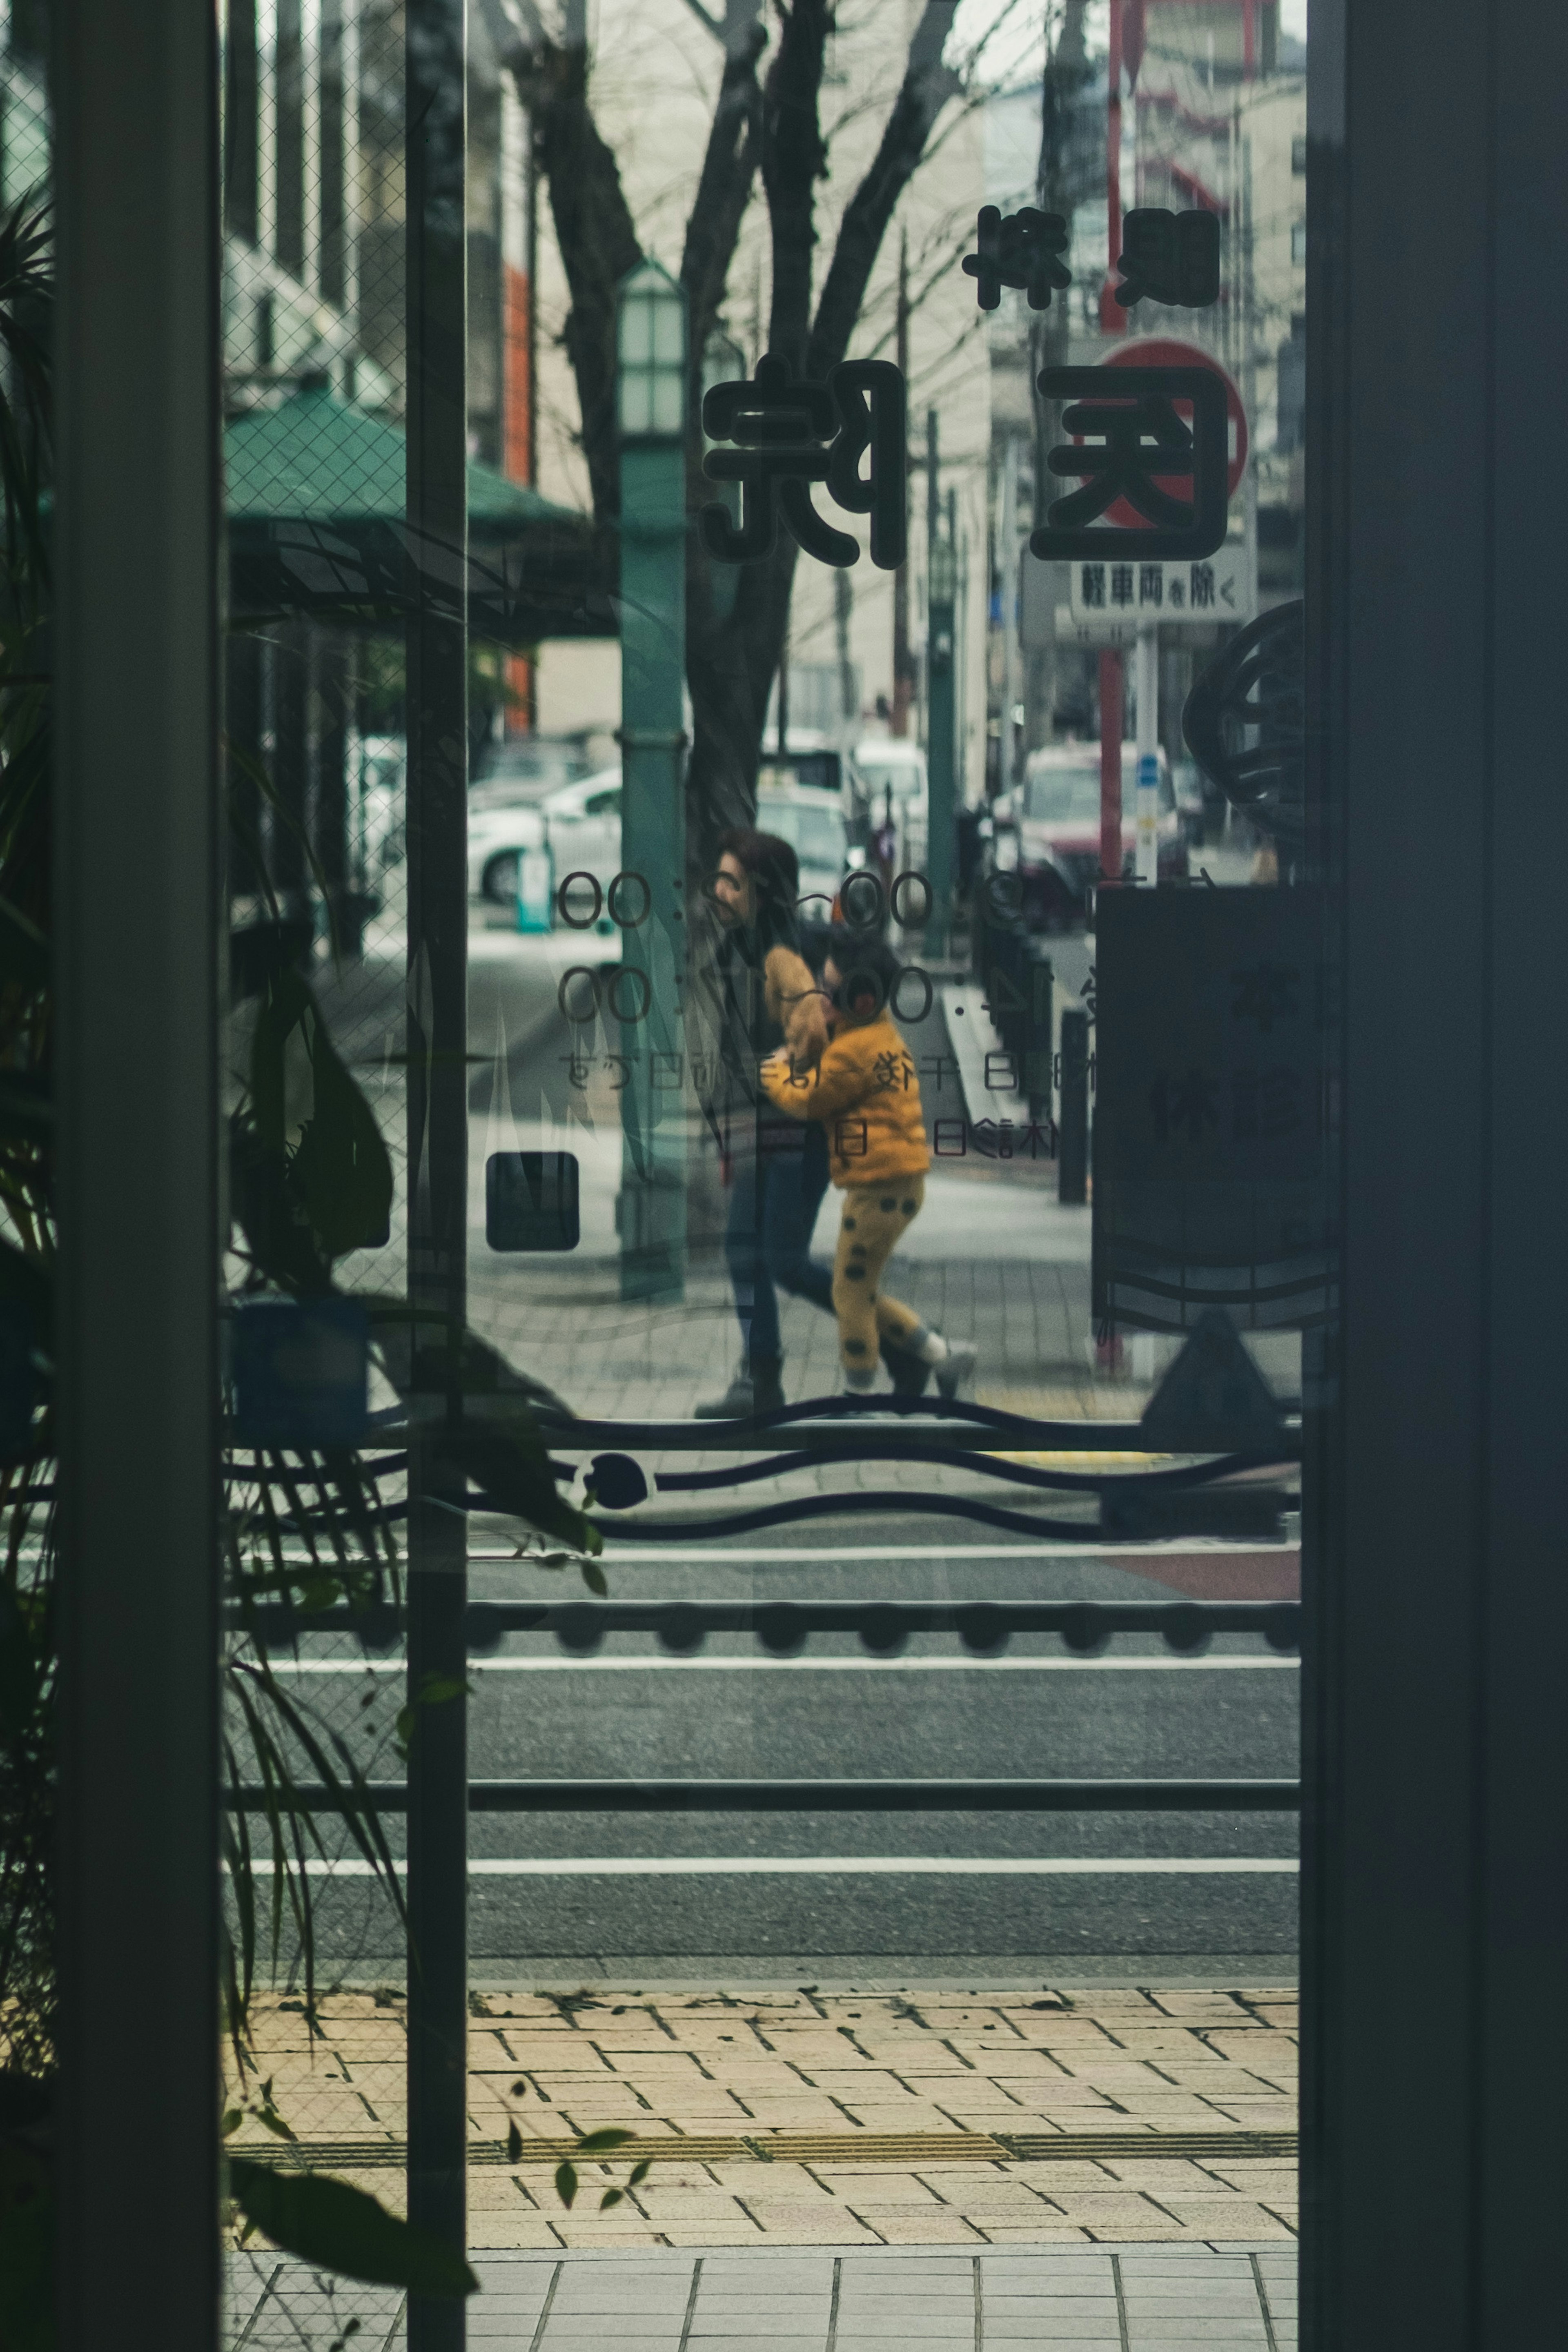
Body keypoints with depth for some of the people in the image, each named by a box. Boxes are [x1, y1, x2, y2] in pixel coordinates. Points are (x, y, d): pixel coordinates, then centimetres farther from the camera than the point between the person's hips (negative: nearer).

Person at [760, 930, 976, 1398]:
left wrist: (775, 1070, 8)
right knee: (859, 1293, 17)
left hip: (879, 1187, -10)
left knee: (852, 1293, 2)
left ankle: (859, 1393, 11)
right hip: (897, 1182, 10)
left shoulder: (854, 1052, -18)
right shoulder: (880, 1032, 12)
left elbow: (803, 1100, -10)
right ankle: (944, 1355, 17)